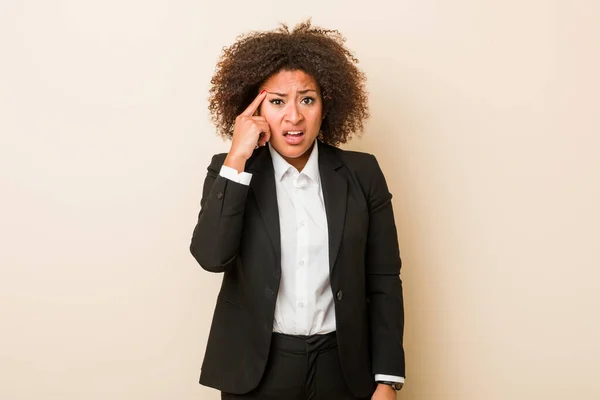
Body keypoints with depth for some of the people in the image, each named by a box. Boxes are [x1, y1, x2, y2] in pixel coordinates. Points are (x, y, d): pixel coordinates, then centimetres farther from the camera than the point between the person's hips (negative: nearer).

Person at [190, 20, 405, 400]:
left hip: (343, 366, 1)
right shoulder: (230, 172, -2)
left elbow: (383, 281, 0)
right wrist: (237, 160, -20)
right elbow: (211, 256, -18)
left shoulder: (362, 174, -2)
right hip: (257, 368, 0)